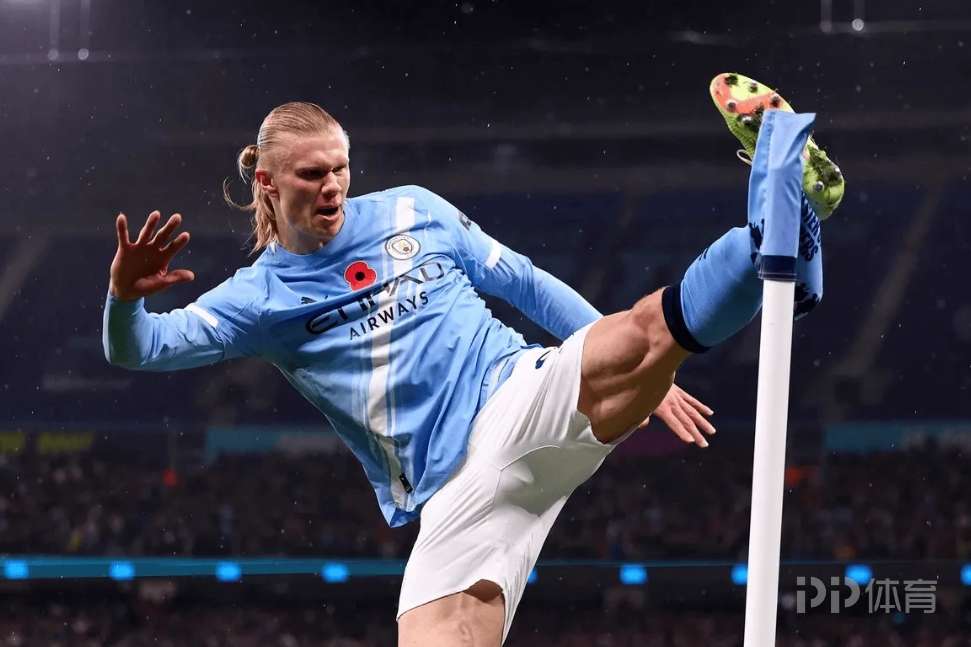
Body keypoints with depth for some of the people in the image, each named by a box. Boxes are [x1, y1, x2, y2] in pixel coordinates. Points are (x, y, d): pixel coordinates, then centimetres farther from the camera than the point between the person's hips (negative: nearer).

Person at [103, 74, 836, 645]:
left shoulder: (413, 212, 12)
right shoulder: (262, 297, 9)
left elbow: (530, 286, 18)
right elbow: (138, 348, -1)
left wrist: (640, 375, 14)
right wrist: (126, 295, -26)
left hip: (529, 399, -1)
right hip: (455, 493, 1)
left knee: (647, 331, -31)